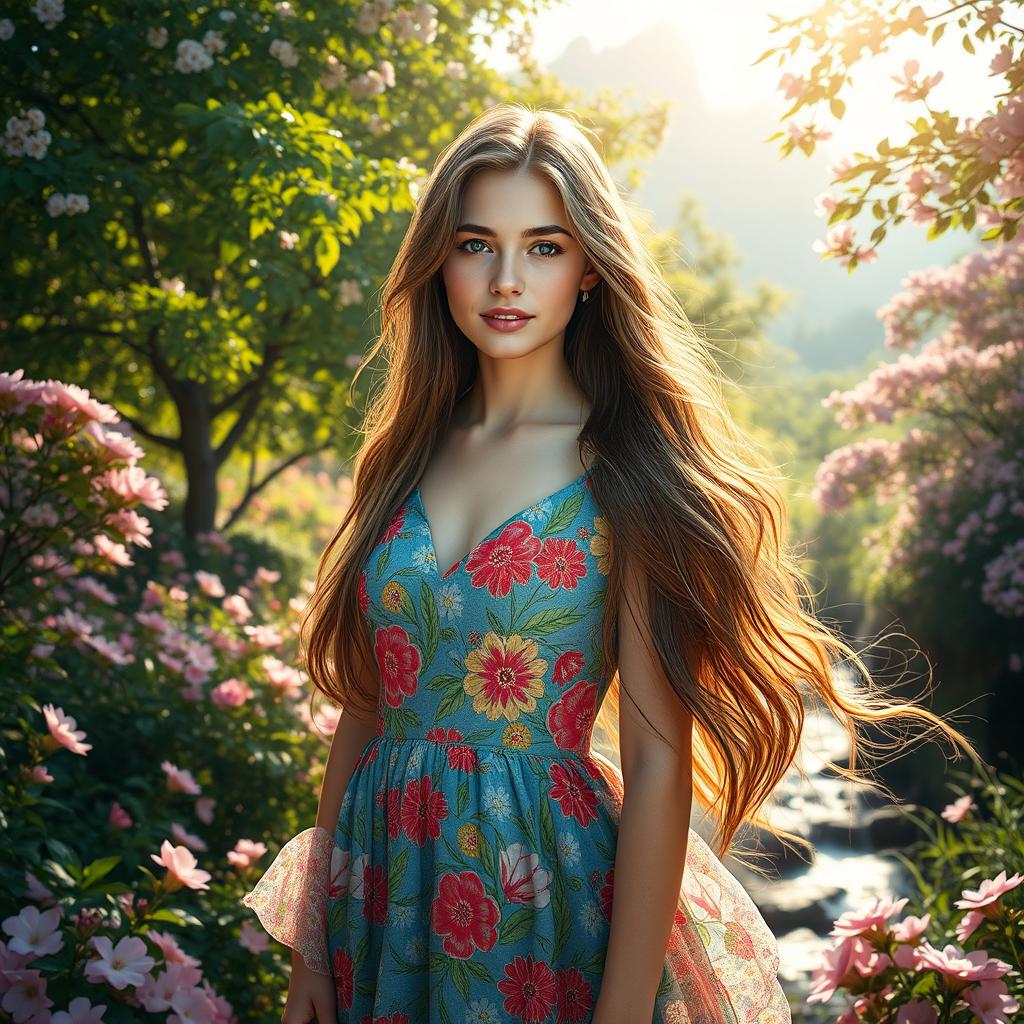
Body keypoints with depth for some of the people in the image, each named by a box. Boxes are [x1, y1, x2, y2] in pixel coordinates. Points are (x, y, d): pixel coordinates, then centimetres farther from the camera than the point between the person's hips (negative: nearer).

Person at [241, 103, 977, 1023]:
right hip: (383, 896, 5)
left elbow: (658, 771, -14)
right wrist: (311, 946, 5)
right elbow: (362, 707, 5)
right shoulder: (405, 454, 3)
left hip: (547, 906, -4)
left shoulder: (630, 472, -12)